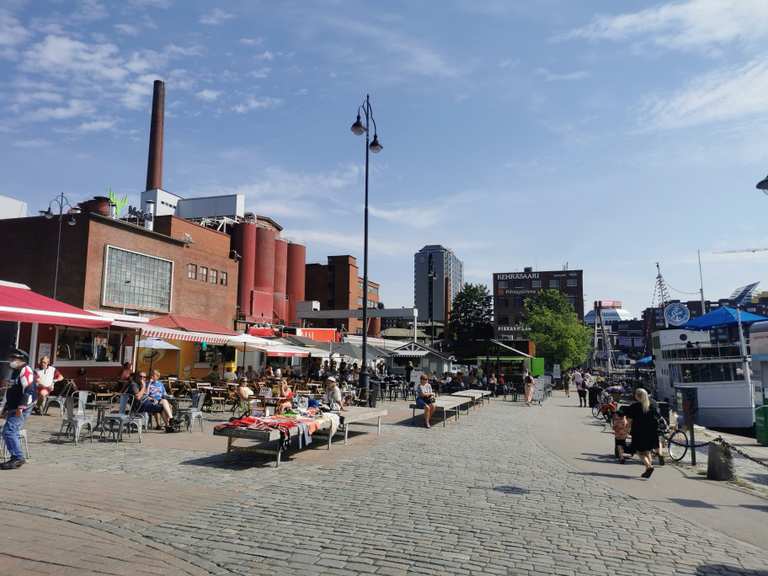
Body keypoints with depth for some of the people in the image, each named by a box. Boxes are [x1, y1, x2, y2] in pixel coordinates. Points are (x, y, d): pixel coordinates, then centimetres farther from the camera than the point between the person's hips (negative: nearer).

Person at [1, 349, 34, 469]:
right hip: (14, 409, 10)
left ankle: (18, 458, -12)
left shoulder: (25, 370, -13)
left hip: (22, 409, -10)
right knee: (12, 432, 9)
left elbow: (28, 390, -22)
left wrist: (20, 407, -26)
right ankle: (16, 458, 16)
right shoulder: (15, 372, 20)